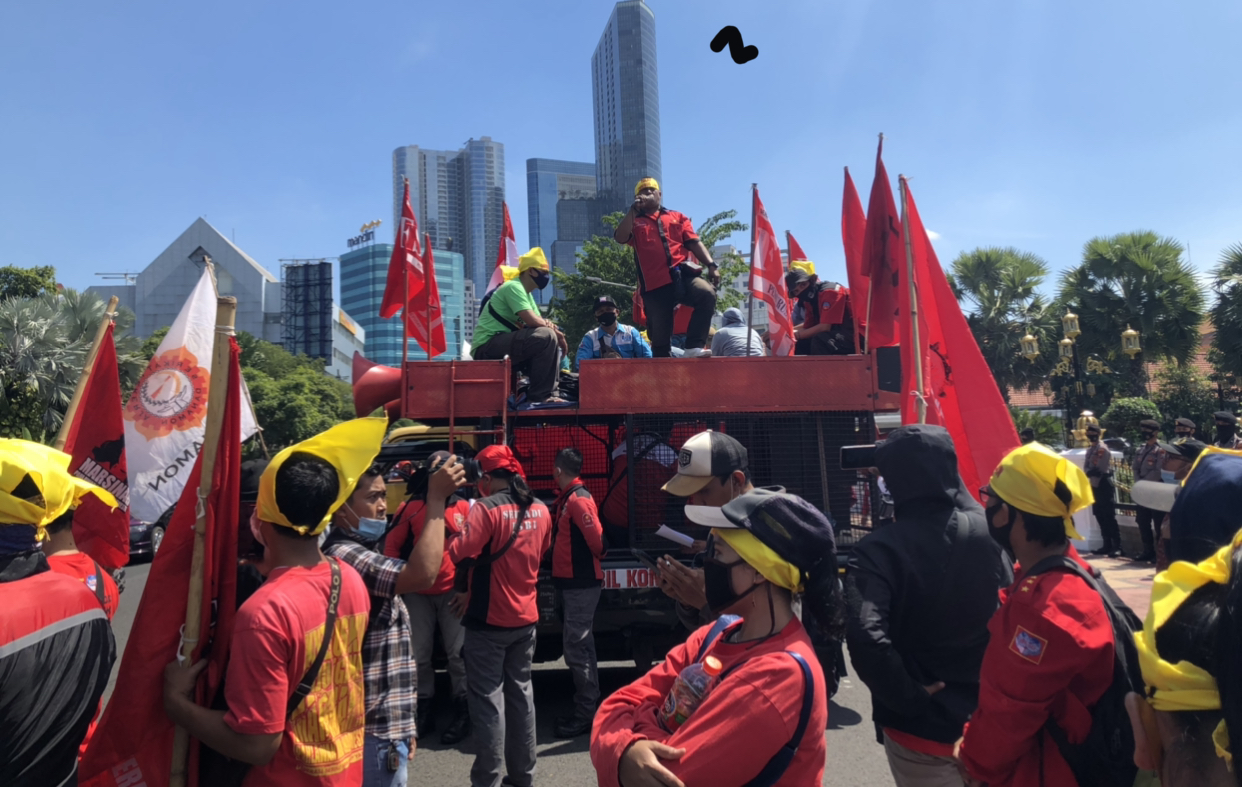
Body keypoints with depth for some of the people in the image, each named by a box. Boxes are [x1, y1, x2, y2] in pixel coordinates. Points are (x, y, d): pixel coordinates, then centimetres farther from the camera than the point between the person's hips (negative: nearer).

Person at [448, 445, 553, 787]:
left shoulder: (487, 508, -17)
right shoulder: (540, 510, 5)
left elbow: (460, 554, -25)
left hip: (489, 618, -6)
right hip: (525, 617, 7)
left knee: (488, 699, 3)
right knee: (520, 692, 16)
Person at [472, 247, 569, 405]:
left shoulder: (526, 294, 19)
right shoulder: (513, 287, -11)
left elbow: (538, 322, 16)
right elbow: (531, 321, -22)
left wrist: (550, 325, -8)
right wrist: (556, 332, -7)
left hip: (501, 345, 10)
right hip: (487, 347, -10)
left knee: (553, 343, 13)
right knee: (547, 336, -25)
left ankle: (547, 393, 5)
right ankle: (539, 396, -20)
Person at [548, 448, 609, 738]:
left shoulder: (578, 499, -18)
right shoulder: (567, 498, 12)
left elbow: (597, 539, -21)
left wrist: (597, 556, -3)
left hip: (581, 584, -10)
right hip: (573, 583, 10)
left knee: (576, 649, -4)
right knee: (580, 648, 17)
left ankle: (585, 716, 6)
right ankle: (585, 710, 28)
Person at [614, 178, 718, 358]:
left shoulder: (678, 217, 22)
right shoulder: (634, 222, 19)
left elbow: (694, 243, 12)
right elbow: (620, 238, -2)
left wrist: (710, 265, -2)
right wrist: (633, 209, 0)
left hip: (683, 275, 1)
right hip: (655, 285, 0)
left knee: (707, 294, -31)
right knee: (660, 337, 0)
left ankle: (694, 346, -29)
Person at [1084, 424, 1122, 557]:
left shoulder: (1102, 449, -12)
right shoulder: (1090, 449, 14)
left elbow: (1100, 470, -17)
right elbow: (1086, 468, 11)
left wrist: (1091, 472, -3)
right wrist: (1090, 472, -8)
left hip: (1104, 485, -9)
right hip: (1095, 486, 9)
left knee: (1109, 517, -9)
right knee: (1100, 516, 12)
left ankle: (1117, 547, -8)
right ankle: (1107, 545, 19)